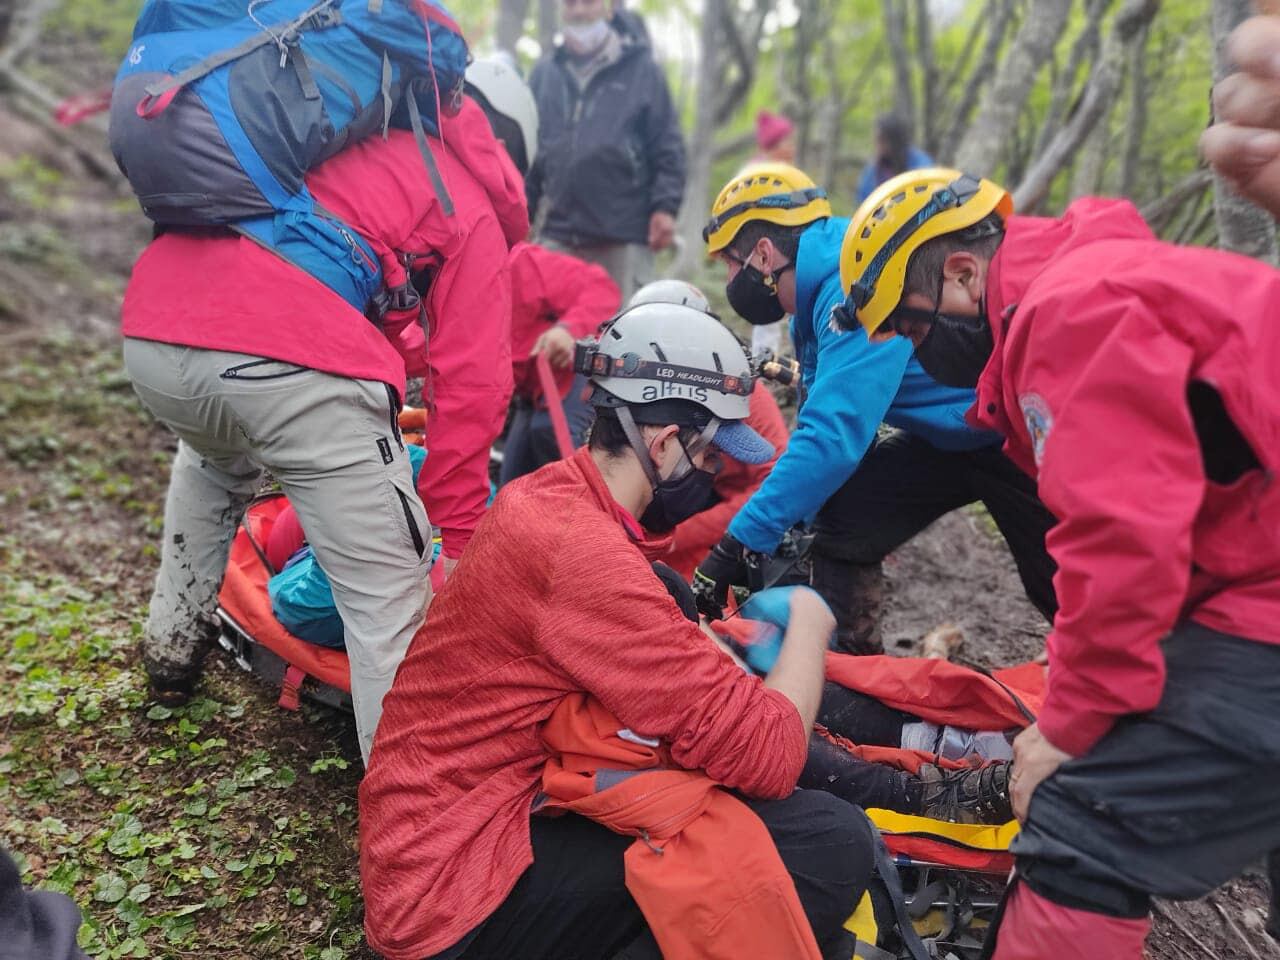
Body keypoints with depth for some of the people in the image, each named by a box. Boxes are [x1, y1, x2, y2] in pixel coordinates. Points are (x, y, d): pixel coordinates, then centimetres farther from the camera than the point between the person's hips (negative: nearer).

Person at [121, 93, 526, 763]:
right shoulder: (475, 211, 15)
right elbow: (470, 385, 8)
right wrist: (460, 541, 13)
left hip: (150, 335, 7)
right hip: (296, 362, -7)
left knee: (212, 461, 39)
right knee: (389, 601, 3)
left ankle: (171, 649, 49)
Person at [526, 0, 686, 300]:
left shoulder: (642, 70, 6)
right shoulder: (544, 73, 14)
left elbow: (667, 147, 3)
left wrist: (665, 207, -8)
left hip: (624, 236, -3)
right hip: (557, 234, 3)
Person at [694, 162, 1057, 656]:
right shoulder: (821, 293, 1)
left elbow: (835, 435, -38)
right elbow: (820, 421, 5)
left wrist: (741, 542, -35)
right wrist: (788, 536, -4)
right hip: (943, 437, 9)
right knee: (837, 529, -3)